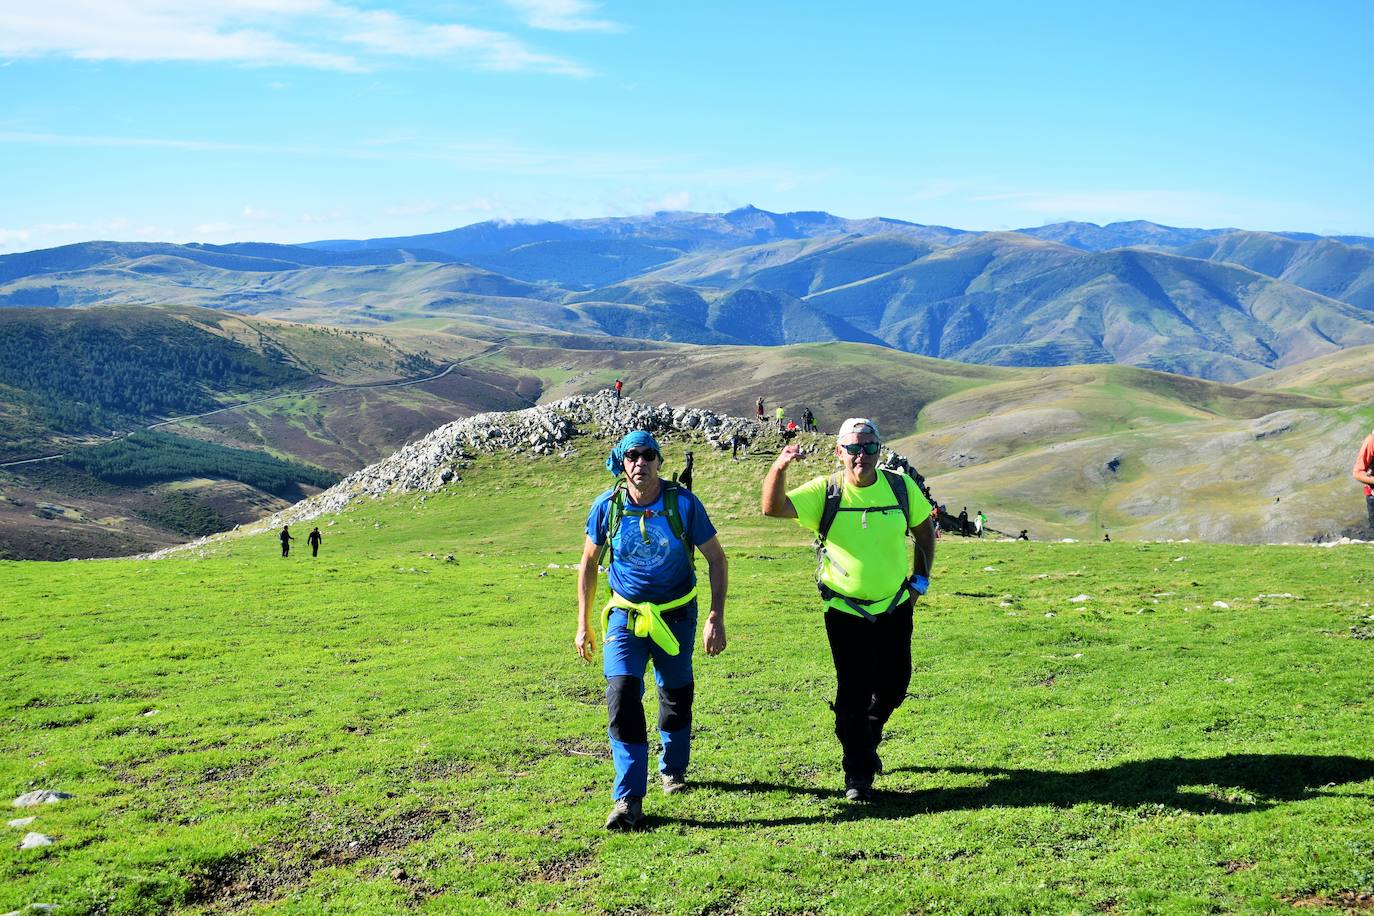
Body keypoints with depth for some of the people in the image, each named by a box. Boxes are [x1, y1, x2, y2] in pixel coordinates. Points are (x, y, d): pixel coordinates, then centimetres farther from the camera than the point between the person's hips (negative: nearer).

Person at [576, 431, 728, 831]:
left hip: (676, 616, 0)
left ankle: (673, 769, 43)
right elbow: (588, 563, 4)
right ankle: (629, 800, -14)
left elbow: (716, 558, -5)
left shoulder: (683, 503, -14)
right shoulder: (607, 506, -10)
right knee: (622, 693, -17)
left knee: (677, 696, 14)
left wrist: (716, 619, -11)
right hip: (625, 617, 0)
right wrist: (583, 625, 5)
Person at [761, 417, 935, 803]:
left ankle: (868, 737, 44)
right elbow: (773, 508, -23)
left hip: (895, 607, 3)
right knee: (853, 692, -2)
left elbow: (924, 530, 12)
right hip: (845, 611, -3)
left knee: (894, 685, 13)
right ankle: (858, 774, 12)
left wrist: (920, 579, 7)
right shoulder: (825, 492, -11)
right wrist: (779, 467, -39)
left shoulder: (901, 487, -4)